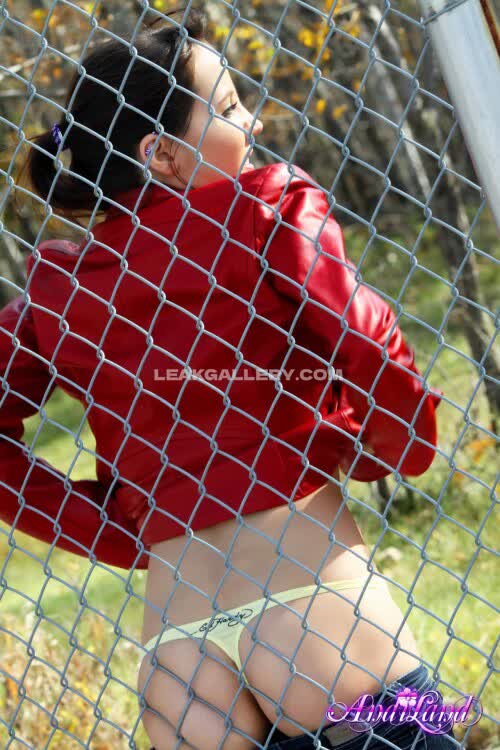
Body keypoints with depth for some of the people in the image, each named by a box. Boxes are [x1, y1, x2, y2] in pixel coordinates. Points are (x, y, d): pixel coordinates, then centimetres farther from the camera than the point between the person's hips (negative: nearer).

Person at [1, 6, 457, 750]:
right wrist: (392, 446, 13)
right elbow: (376, 356, -8)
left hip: (175, 656, 5)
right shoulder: (270, 209, -2)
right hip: (312, 601, -5)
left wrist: (126, 534, 12)